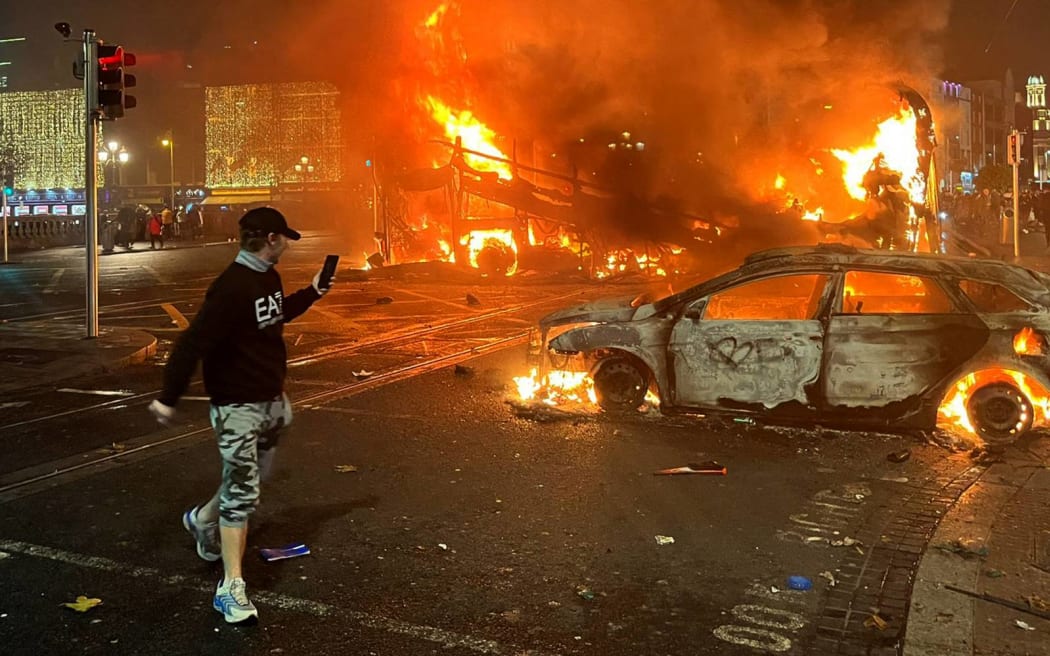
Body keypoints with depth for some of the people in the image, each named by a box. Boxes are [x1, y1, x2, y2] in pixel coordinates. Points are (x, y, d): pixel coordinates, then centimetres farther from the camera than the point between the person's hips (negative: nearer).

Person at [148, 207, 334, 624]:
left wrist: (312, 292, 20)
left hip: (270, 398, 9)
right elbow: (194, 342, -27)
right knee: (242, 491, -6)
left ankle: (203, 520, 48)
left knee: (250, 478, 23)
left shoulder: (268, 277, 6)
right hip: (237, 404, -9)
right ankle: (232, 587, 3)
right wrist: (169, 397, -28)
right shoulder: (232, 287, -24)